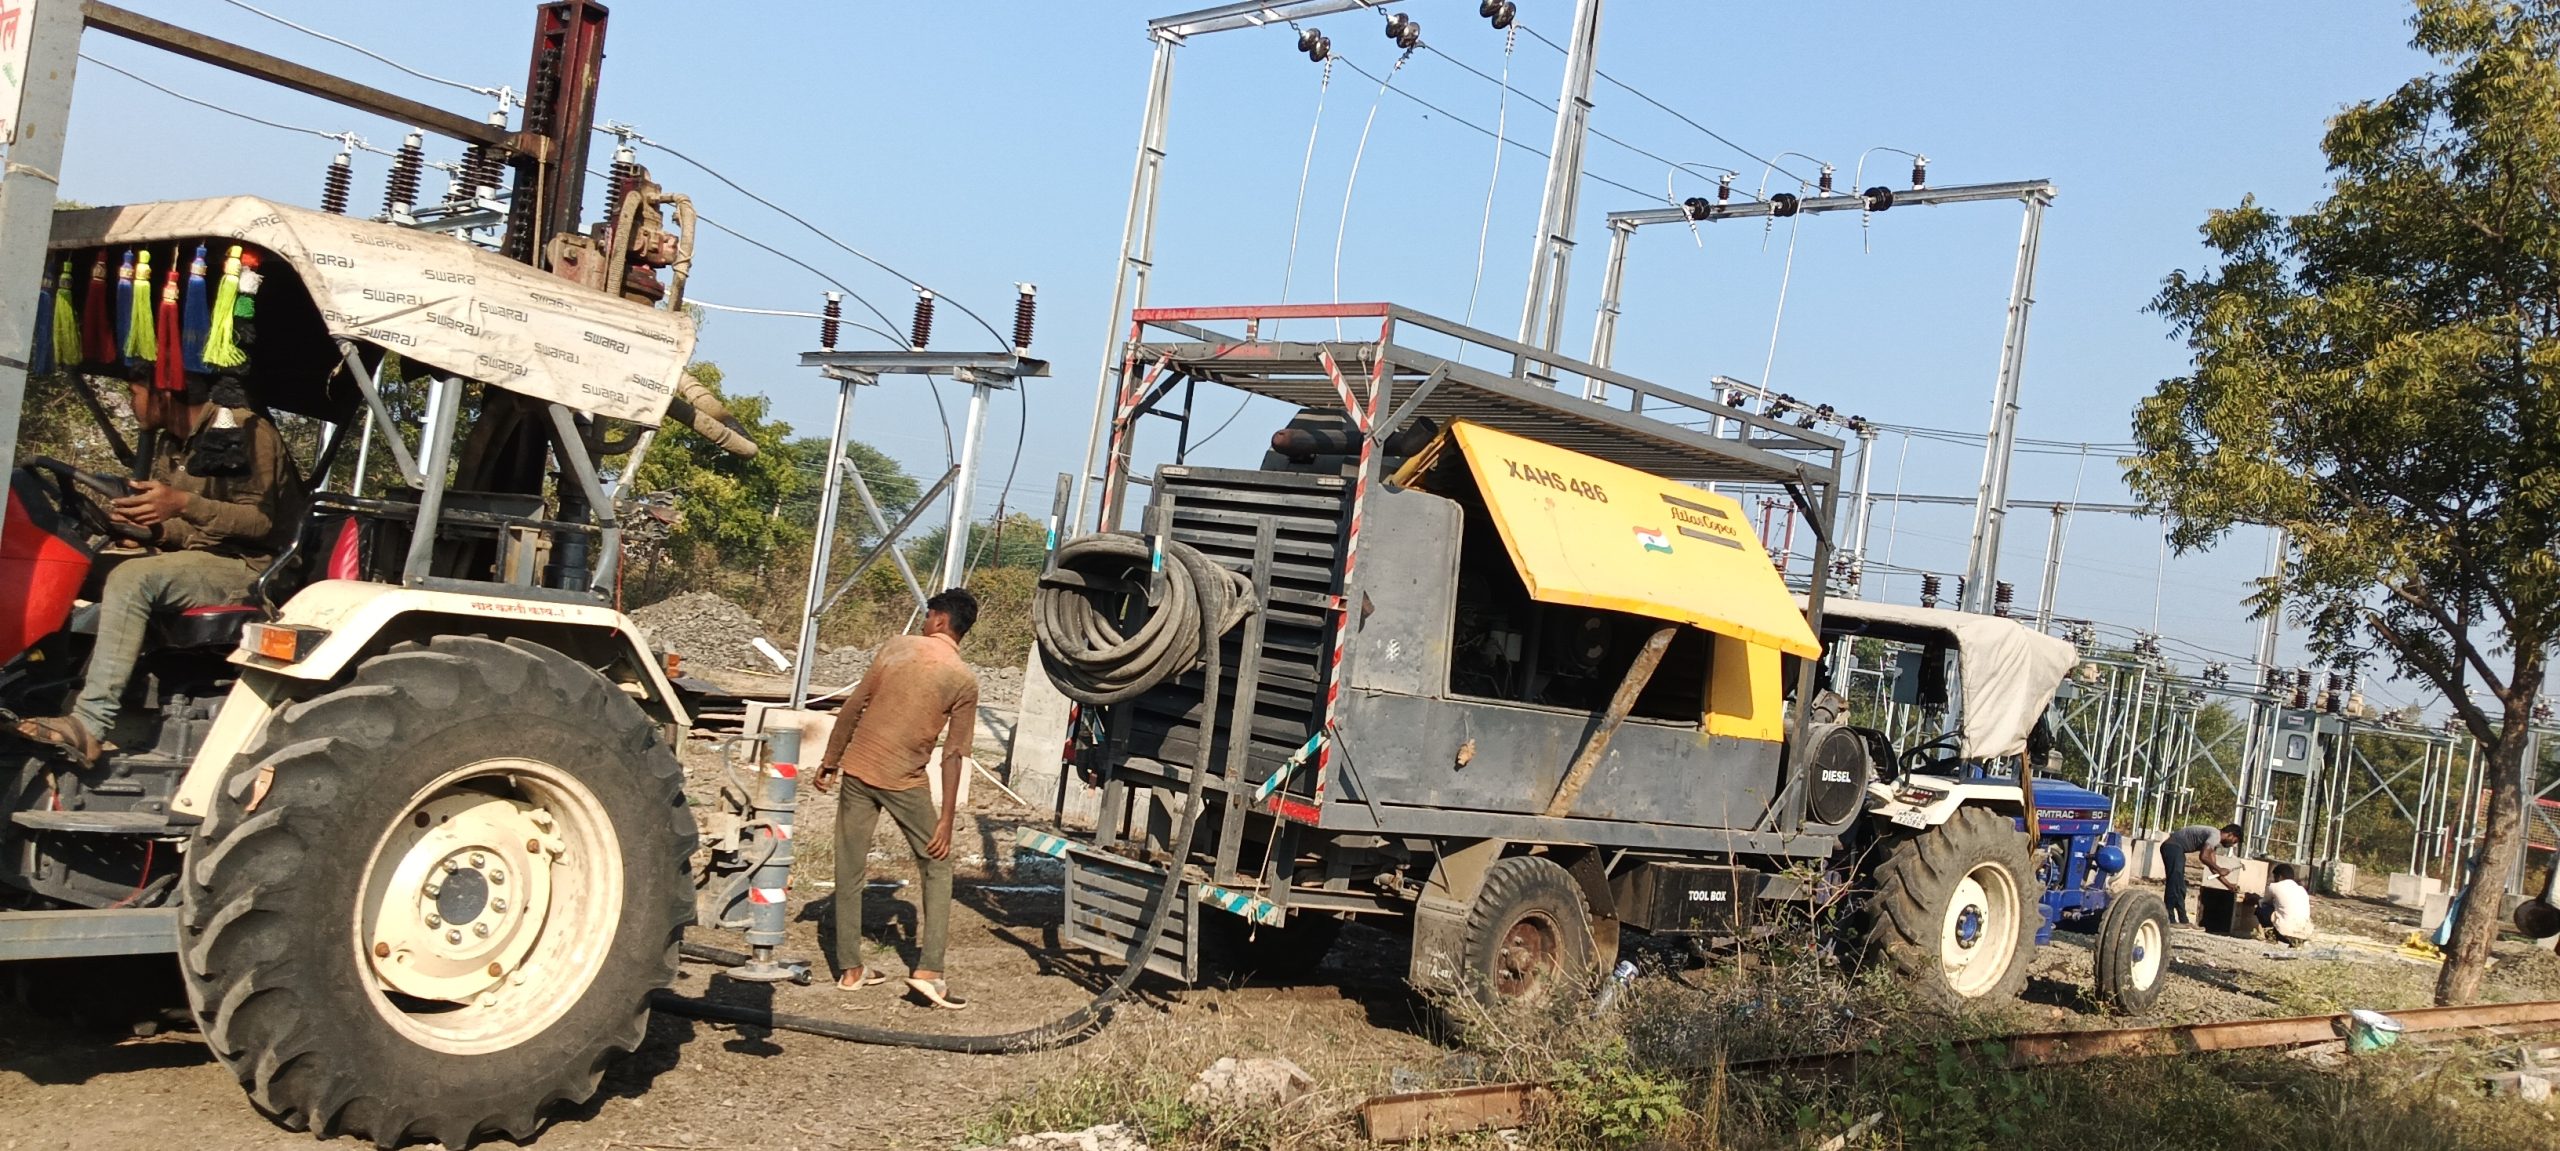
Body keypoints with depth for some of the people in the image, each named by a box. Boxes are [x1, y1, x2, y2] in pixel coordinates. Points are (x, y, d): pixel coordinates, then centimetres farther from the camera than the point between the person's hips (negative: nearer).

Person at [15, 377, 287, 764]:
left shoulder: (245, 431, -11)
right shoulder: (167, 442, 15)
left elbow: (262, 522, -17)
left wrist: (185, 504, -30)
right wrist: (149, 524, -1)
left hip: (242, 569, -9)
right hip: (192, 562, 9)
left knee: (132, 578, -30)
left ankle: (90, 725, -33)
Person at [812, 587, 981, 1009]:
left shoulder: (897, 646, 1)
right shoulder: (964, 680, -4)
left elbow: (852, 707, 1)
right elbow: (953, 755, -6)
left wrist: (830, 760, 12)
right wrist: (946, 820, -4)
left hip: (858, 768, 2)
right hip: (904, 781, -2)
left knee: (849, 870, 12)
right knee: (937, 868, 11)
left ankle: (850, 968, 18)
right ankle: (928, 971, 1)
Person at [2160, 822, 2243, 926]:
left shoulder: (2214, 841, 18)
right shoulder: (2215, 836, -13)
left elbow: (2212, 866, 23)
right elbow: (2203, 857, -23)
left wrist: (2229, 885, 23)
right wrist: (2220, 870, -11)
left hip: (2175, 848, 11)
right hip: (2173, 847, -11)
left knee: (2180, 888, 13)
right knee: (2174, 886, -14)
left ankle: (2183, 921, 17)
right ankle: (2169, 920, -16)